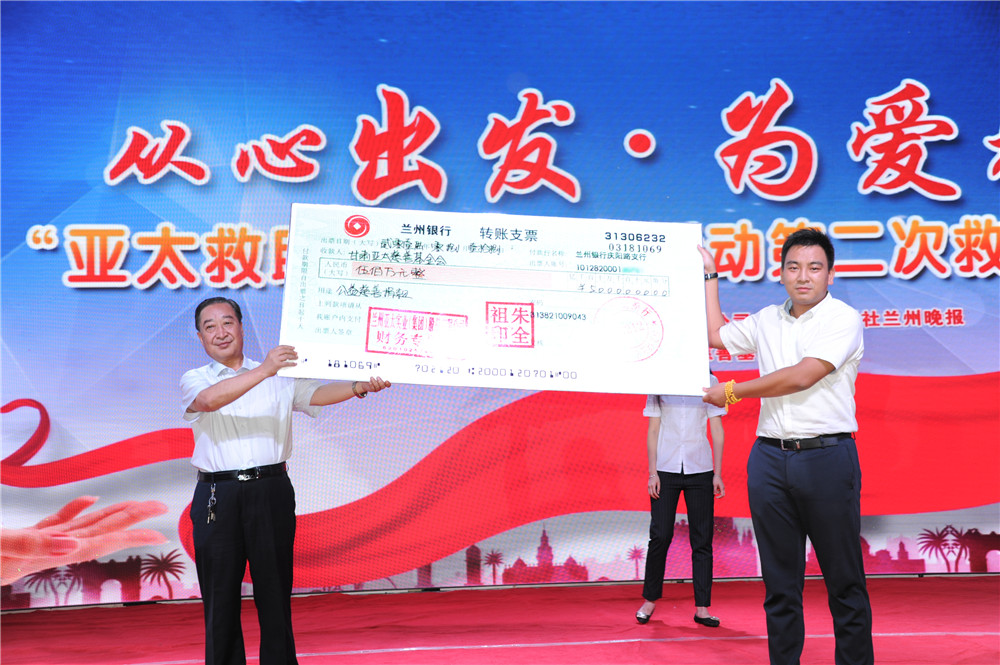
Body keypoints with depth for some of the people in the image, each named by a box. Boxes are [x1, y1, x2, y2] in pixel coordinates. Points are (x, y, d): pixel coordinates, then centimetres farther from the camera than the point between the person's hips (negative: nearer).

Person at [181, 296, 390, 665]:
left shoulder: (280, 375, 12)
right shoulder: (193, 380, 9)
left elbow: (316, 394, -3)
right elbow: (210, 399, -14)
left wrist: (359, 387, -22)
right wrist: (263, 371, -25)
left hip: (271, 493, 0)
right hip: (217, 498, 0)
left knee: (275, 592, 3)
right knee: (220, 596, 5)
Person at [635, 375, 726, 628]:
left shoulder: (710, 382, 7)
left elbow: (717, 429, 7)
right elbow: (653, 429, 6)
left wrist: (717, 473, 1)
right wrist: (652, 472, -1)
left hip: (700, 469, 1)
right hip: (666, 468, 0)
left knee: (702, 539, 0)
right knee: (660, 536, -1)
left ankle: (701, 608, 8)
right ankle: (650, 599, 16)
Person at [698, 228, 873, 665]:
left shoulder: (843, 319, -4)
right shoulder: (767, 320, 14)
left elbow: (801, 376, -14)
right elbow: (715, 336, 27)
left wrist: (731, 392, -6)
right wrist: (709, 275, 27)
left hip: (827, 456, -5)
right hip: (769, 458, 5)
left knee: (844, 579, 2)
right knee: (779, 578, 9)